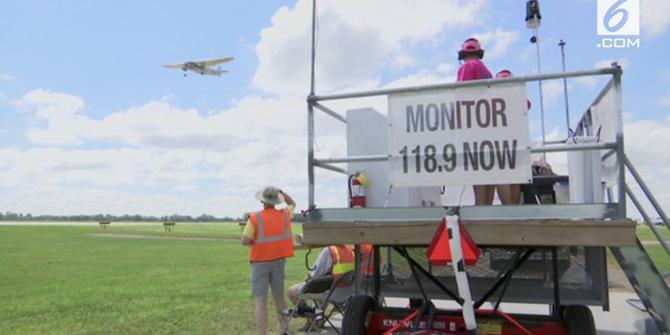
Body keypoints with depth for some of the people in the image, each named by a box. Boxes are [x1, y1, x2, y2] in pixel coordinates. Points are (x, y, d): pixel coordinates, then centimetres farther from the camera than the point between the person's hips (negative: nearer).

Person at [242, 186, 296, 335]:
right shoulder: (284, 215, -1)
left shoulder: (255, 218, -14)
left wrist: (257, 241, 1)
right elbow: (292, 204, 22)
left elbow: (245, 241, -18)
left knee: (261, 301, -2)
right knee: (279, 297, 17)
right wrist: (281, 191, 21)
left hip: (260, 262, -4)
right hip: (279, 261, 4)